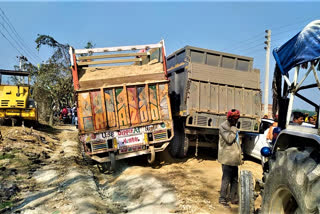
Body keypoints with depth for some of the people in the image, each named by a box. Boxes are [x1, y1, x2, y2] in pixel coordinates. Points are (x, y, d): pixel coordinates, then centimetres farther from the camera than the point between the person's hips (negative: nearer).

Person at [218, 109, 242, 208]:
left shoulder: (233, 127, 17)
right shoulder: (223, 126, -10)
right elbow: (229, 139, -22)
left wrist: (239, 155, 20)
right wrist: (234, 129, -13)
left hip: (234, 158, 9)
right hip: (227, 158, -8)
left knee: (235, 179, 13)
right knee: (226, 180, -3)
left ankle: (233, 198, 24)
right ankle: (222, 199, 8)